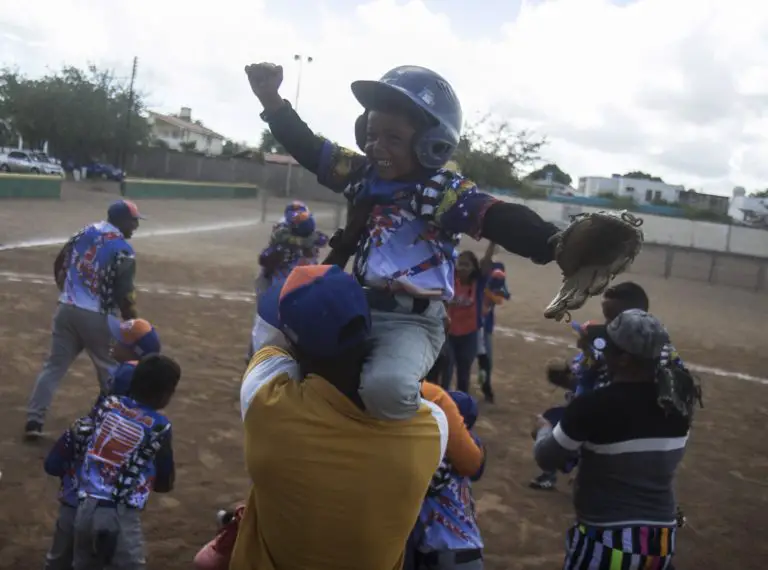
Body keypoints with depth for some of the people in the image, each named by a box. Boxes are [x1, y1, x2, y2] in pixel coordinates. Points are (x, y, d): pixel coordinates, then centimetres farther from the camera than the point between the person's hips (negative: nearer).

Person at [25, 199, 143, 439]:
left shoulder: (83, 234, 7)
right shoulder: (122, 249, -13)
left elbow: (59, 265, 16)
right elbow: (124, 294, -15)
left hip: (66, 310, 6)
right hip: (95, 317, -5)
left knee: (54, 365, 11)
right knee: (110, 370, 12)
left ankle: (34, 420, 9)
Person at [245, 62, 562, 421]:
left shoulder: (447, 193, -14)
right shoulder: (362, 173, 7)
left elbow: (505, 222, -27)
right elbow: (308, 149, 10)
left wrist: (557, 243, -46)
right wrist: (271, 99, -2)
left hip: (412, 321, -7)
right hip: (356, 308, 8)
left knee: (385, 389, -36)